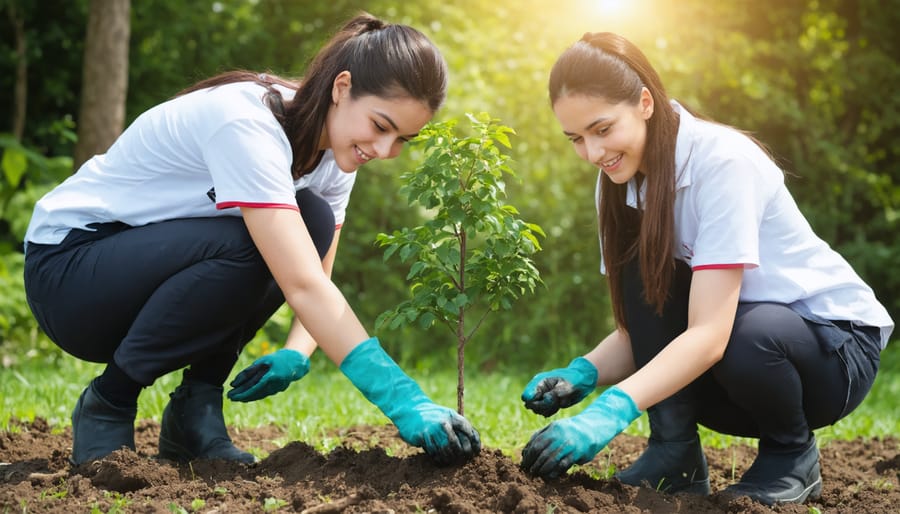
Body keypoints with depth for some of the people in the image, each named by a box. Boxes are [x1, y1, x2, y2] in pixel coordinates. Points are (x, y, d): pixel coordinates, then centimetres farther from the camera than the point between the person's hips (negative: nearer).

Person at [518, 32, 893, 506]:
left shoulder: (721, 161, -25)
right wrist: (582, 374, -24)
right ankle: (675, 452, -11)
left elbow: (711, 334, -33)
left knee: (747, 340, -39)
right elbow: (638, 330, -3)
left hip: (836, 345, -6)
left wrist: (611, 410, -44)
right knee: (641, 255, -17)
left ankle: (792, 456, -6)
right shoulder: (622, 181, -3)